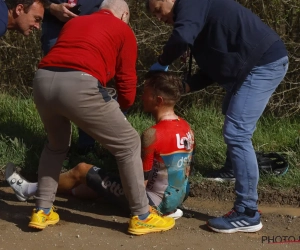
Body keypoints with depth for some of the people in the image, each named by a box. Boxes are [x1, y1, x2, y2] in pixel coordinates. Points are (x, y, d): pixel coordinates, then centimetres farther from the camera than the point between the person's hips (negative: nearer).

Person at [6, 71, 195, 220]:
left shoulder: (153, 134, -24)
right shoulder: (187, 129, 1)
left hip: (151, 202, -8)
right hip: (175, 200, 8)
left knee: (82, 170, 5)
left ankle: (32, 190, 24)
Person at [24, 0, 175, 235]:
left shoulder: (73, 22, 33)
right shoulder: (123, 30, 18)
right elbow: (126, 81, 15)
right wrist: (122, 106, 38)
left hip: (42, 81, 6)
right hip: (79, 86, -6)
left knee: (56, 145, 33)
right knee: (129, 145, 12)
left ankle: (42, 211, 31)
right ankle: (142, 217, 17)